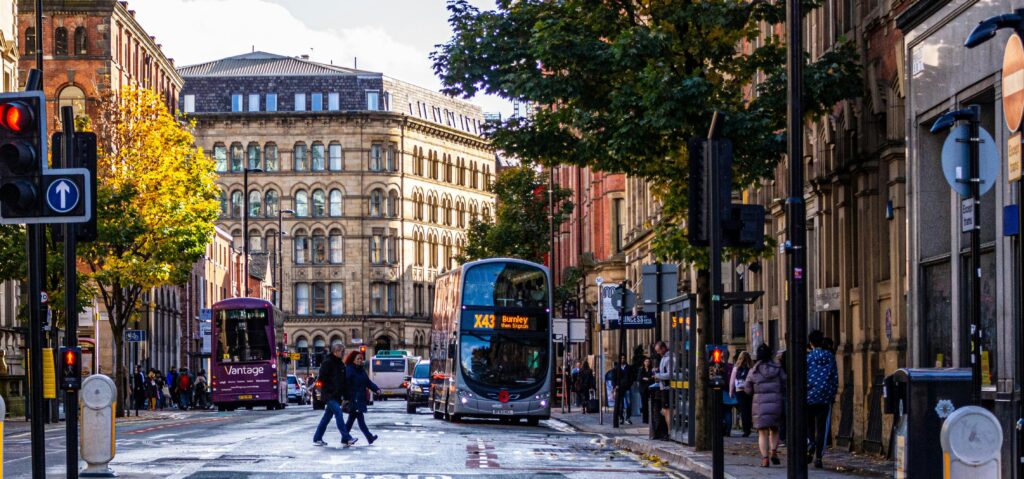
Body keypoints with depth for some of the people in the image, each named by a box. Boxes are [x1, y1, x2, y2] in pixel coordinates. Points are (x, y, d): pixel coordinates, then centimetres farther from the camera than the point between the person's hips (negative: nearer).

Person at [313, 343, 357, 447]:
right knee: (338, 413, -16)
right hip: (329, 395, -8)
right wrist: (330, 389, -15)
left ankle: (317, 439, 18)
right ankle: (346, 438, -20)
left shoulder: (341, 364, 15)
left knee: (327, 417, 11)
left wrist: (345, 395, 14)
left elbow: (343, 382, 19)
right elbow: (322, 379, -14)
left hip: (337, 395, 8)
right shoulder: (327, 362, -10)